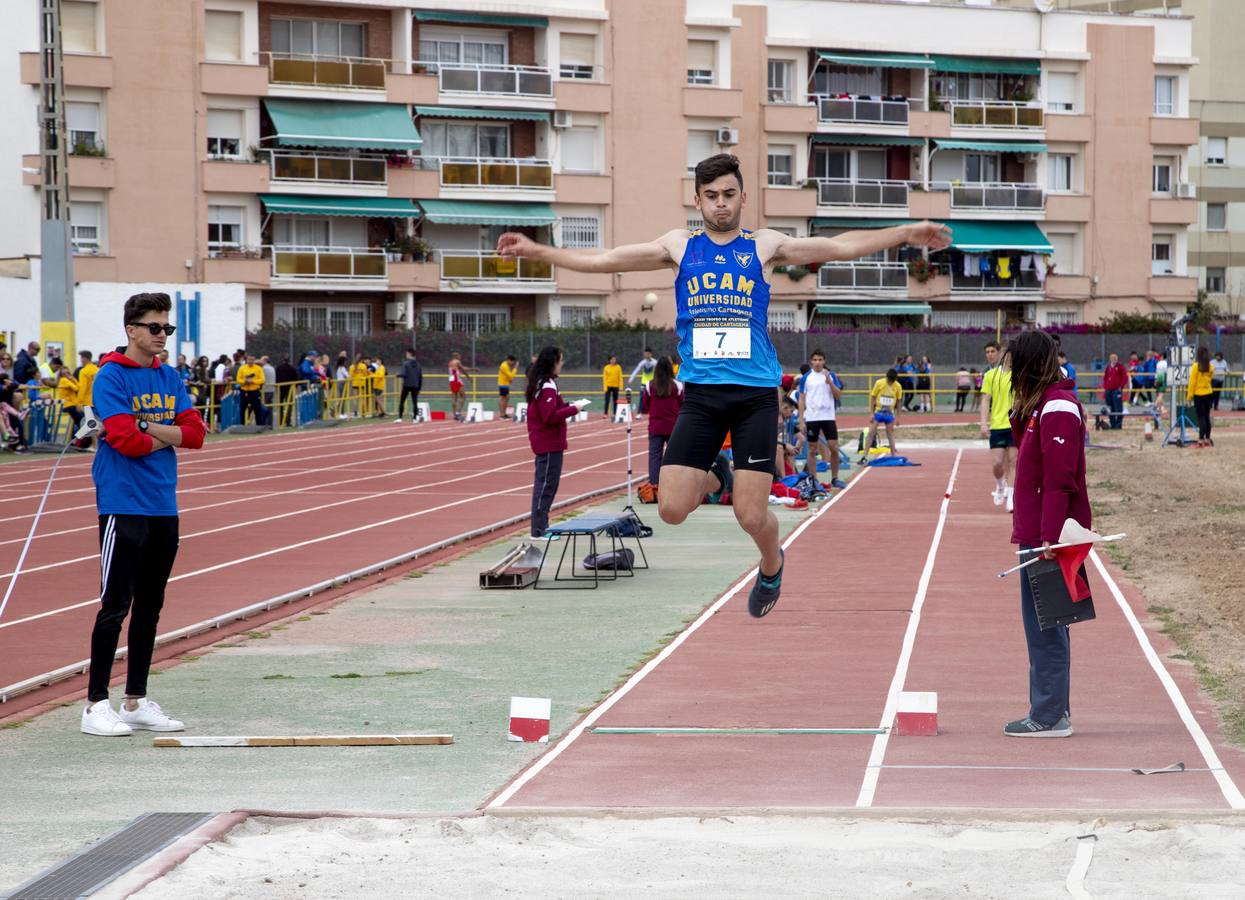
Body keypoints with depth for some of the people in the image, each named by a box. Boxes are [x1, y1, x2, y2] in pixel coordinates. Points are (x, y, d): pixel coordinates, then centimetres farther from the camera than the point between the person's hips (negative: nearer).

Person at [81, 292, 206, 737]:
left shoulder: (170, 378, 12)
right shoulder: (111, 377, -9)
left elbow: (195, 433, 3)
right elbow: (125, 439, -19)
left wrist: (148, 428, -10)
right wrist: (165, 436, -2)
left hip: (163, 506, 7)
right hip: (123, 505, -7)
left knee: (150, 607, 11)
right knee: (115, 606, -7)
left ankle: (136, 701, 19)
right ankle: (96, 704, -2)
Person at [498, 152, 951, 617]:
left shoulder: (764, 245, 7)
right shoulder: (680, 246, 9)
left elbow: (841, 246, 3)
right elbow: (604, 260, 10)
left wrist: (905, 234, -6)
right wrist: (536, 250, 5)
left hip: (756, 393, -1)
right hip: (701, 394, 2)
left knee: (751, 516, -7)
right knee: (671, 509, -9)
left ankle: (771, 567, 27)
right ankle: (713, 479, 26)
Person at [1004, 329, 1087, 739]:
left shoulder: (1056, 409, -15)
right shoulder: (1042, 406, 15)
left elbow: (1059, 479, -22)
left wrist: (1050, 536, -25)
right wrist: (1020, 417, 10)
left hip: (1047, 537, -10)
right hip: (1039, 534, 10)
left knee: (1045, 628, -6)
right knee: (1045, 627, 15)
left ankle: (1049, 716, -2)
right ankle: (1051, 710, 22)